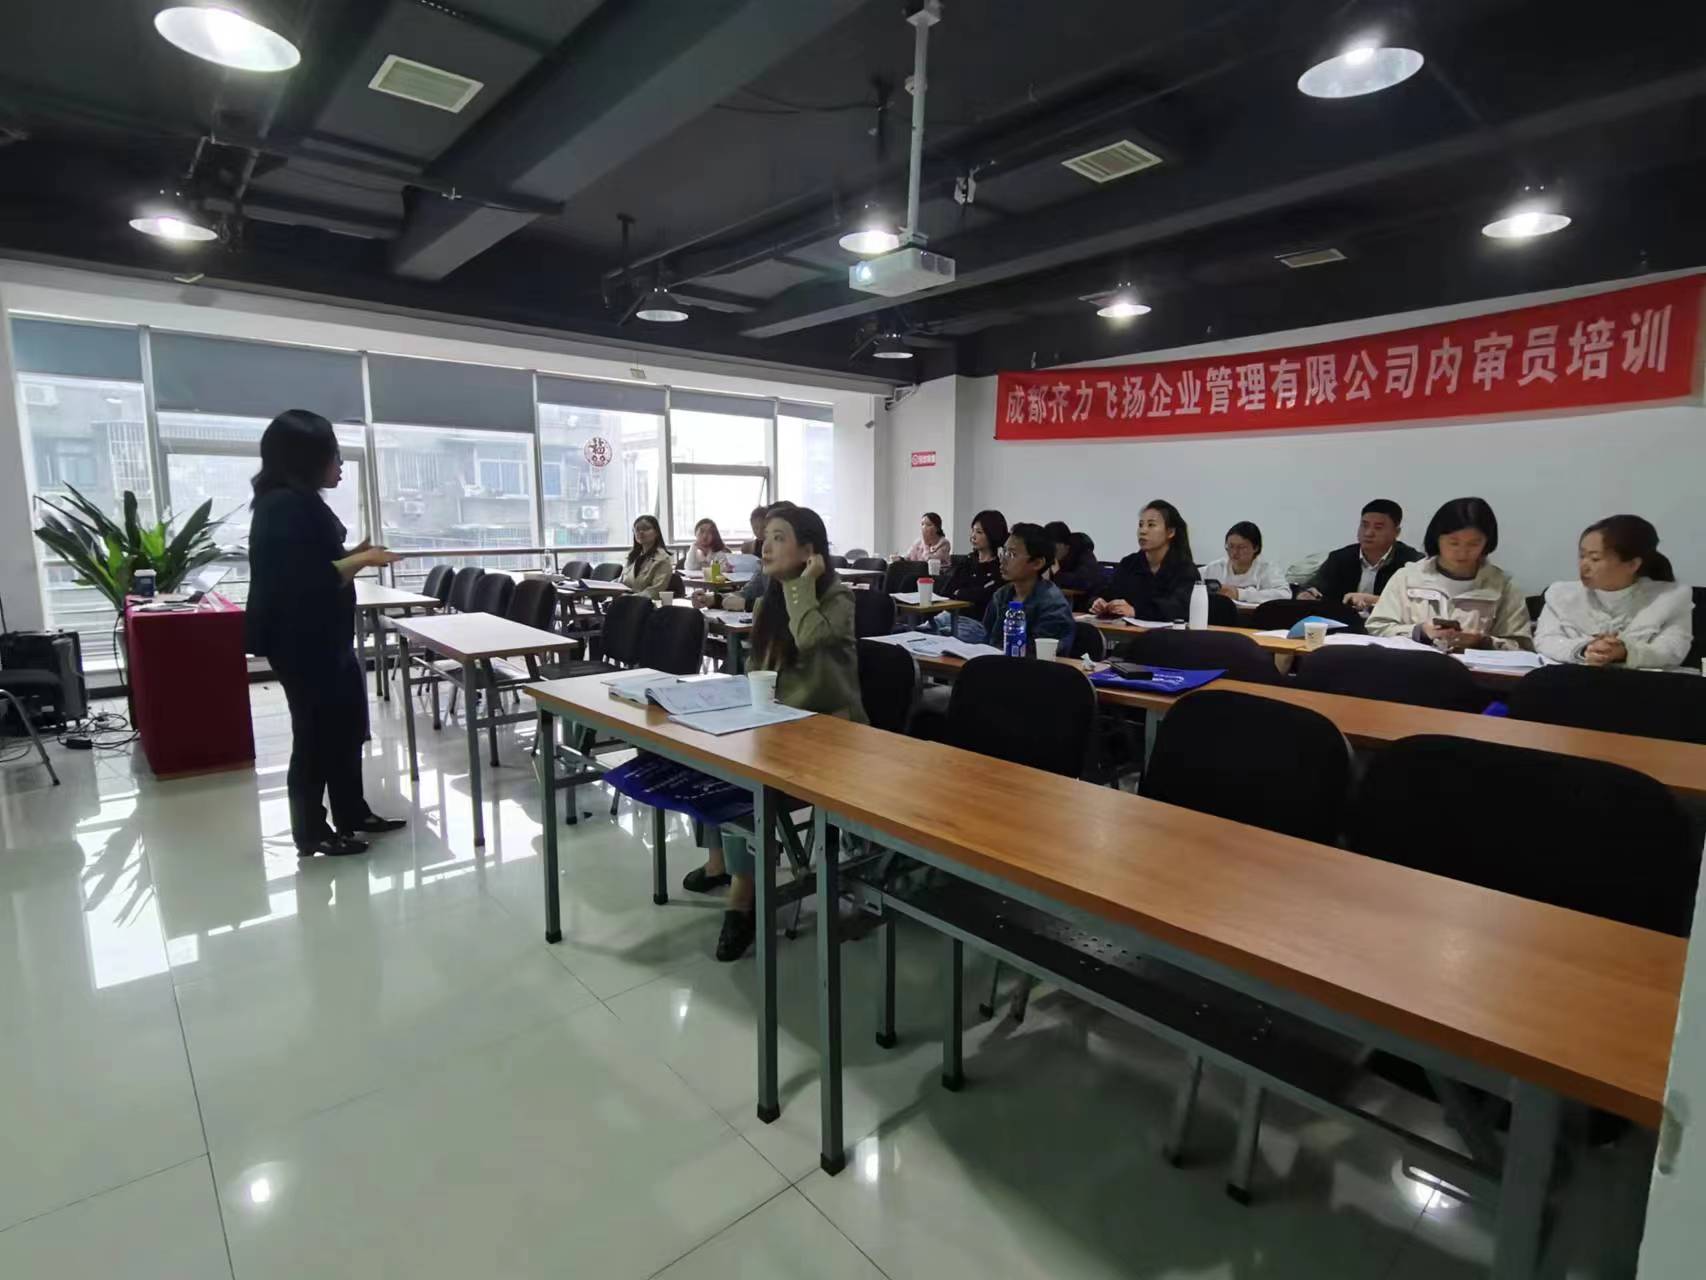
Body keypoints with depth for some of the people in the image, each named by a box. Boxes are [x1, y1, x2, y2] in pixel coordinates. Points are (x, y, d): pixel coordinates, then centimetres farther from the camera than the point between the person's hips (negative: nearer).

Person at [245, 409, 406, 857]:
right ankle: (311, 832, 16)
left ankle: (353, 814, 29)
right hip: (301, 643, -10)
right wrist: (361, 561, -18)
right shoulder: (285, 506, -19)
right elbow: (305, 580, -24)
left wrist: (352, 555, 7)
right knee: (315, 733, 1)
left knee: (347, 726, 16)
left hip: (326, 638, 10)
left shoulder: (299, 501, 12)